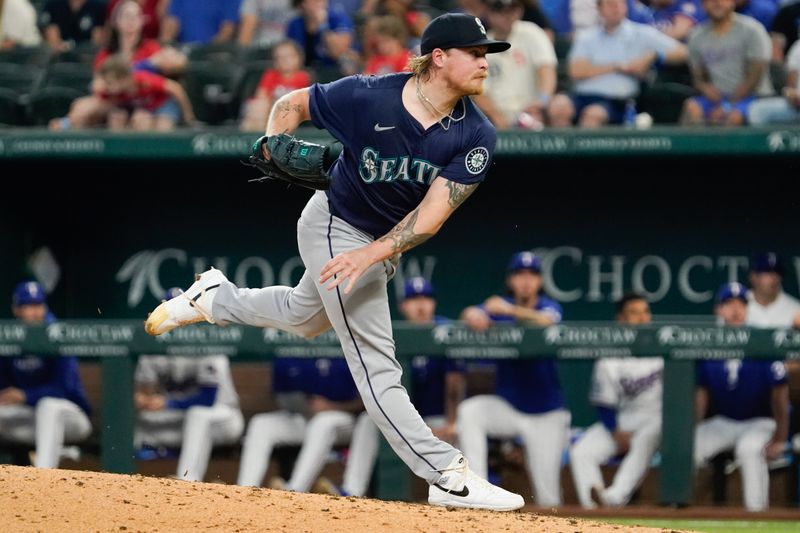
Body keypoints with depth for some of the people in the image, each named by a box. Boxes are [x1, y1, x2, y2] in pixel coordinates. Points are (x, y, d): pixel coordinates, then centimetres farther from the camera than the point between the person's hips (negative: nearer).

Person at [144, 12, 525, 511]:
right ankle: (449, 476, -16)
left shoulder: (476, 136, -19)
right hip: (337, 229, -6)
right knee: (374, 360, -11)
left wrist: (371, 255, -36)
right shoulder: (366, 97, -26)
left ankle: (214, 297, 50)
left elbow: (431, 216, -25)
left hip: (390, 240, 6)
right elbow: (292, 103, -7)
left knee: (305, 318, 28)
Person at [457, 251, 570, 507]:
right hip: (506, 406, 2)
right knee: (469, 410, -28)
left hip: (546, 412, -2)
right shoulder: (497, 305, 4)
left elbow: (546, 320, -27)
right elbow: (471, 315, -16)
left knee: (547, 491, -8)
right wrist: (474, 315, -43)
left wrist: (510, 310, -47)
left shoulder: (549, 306, -3)